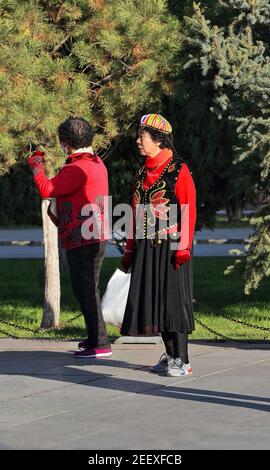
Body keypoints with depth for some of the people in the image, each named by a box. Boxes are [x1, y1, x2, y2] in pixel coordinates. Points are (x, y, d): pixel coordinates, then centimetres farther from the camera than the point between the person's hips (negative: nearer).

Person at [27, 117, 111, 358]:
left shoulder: (78, 169, -19)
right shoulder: (97, 164, 14)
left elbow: (47, 189, -19)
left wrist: (36, 165, -4)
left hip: (82, 239, -10)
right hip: (95, 236, 10)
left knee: (86, 290, -7)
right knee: (88, 289, 19)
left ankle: (100, 344, -8)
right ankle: (95, 337, 29)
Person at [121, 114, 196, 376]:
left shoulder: (179, 170, -6)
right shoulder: (141, 174, 14)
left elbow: (189, 211, -10)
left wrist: (184, 247, -16)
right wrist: (130, 249, 15)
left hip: (171, 247, -7)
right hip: (146, 247, 7)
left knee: (173, 300, -6)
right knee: (153, 300, 6)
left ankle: (181, 361, -1)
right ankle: (170, 355, 16)